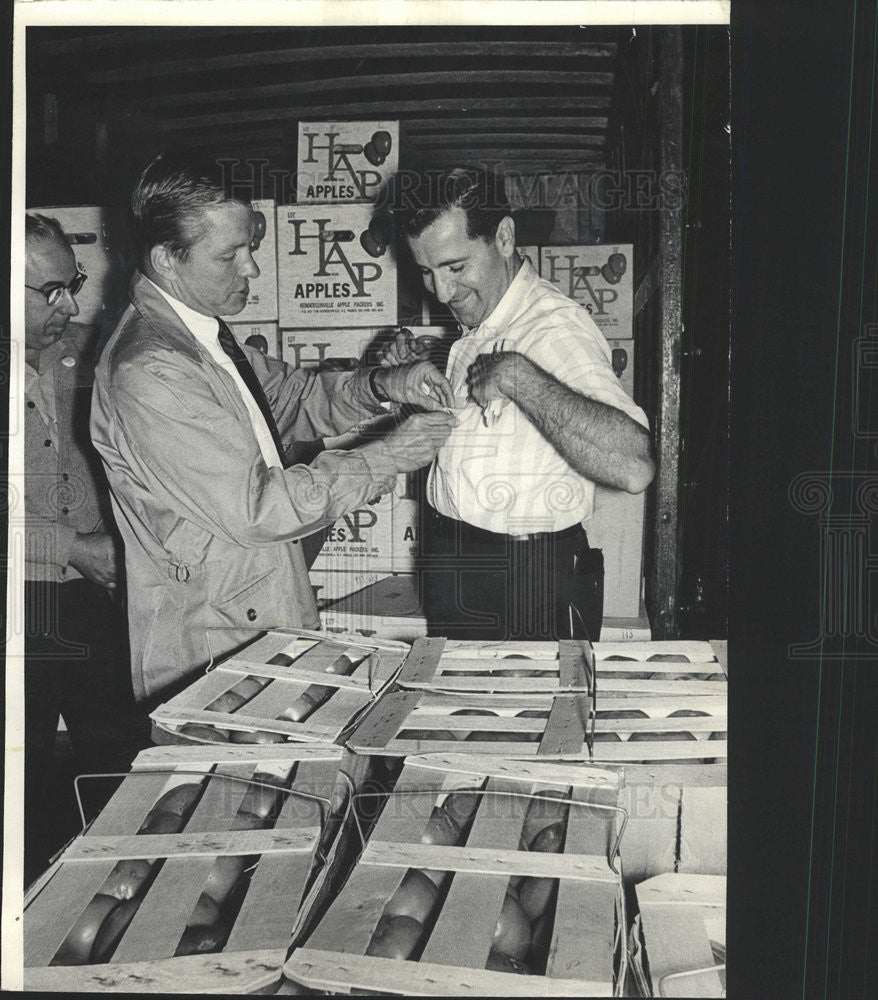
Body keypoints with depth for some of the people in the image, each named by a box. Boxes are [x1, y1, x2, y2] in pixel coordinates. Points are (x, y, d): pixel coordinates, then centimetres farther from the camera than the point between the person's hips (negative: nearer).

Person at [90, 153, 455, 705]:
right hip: (209, 652, -9)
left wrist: (382, 385, 0)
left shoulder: (207, 334, 8)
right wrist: (390, 456, -18)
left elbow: (294, 395, 20)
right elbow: (254, 510, -24)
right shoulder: (147, 374, -24)